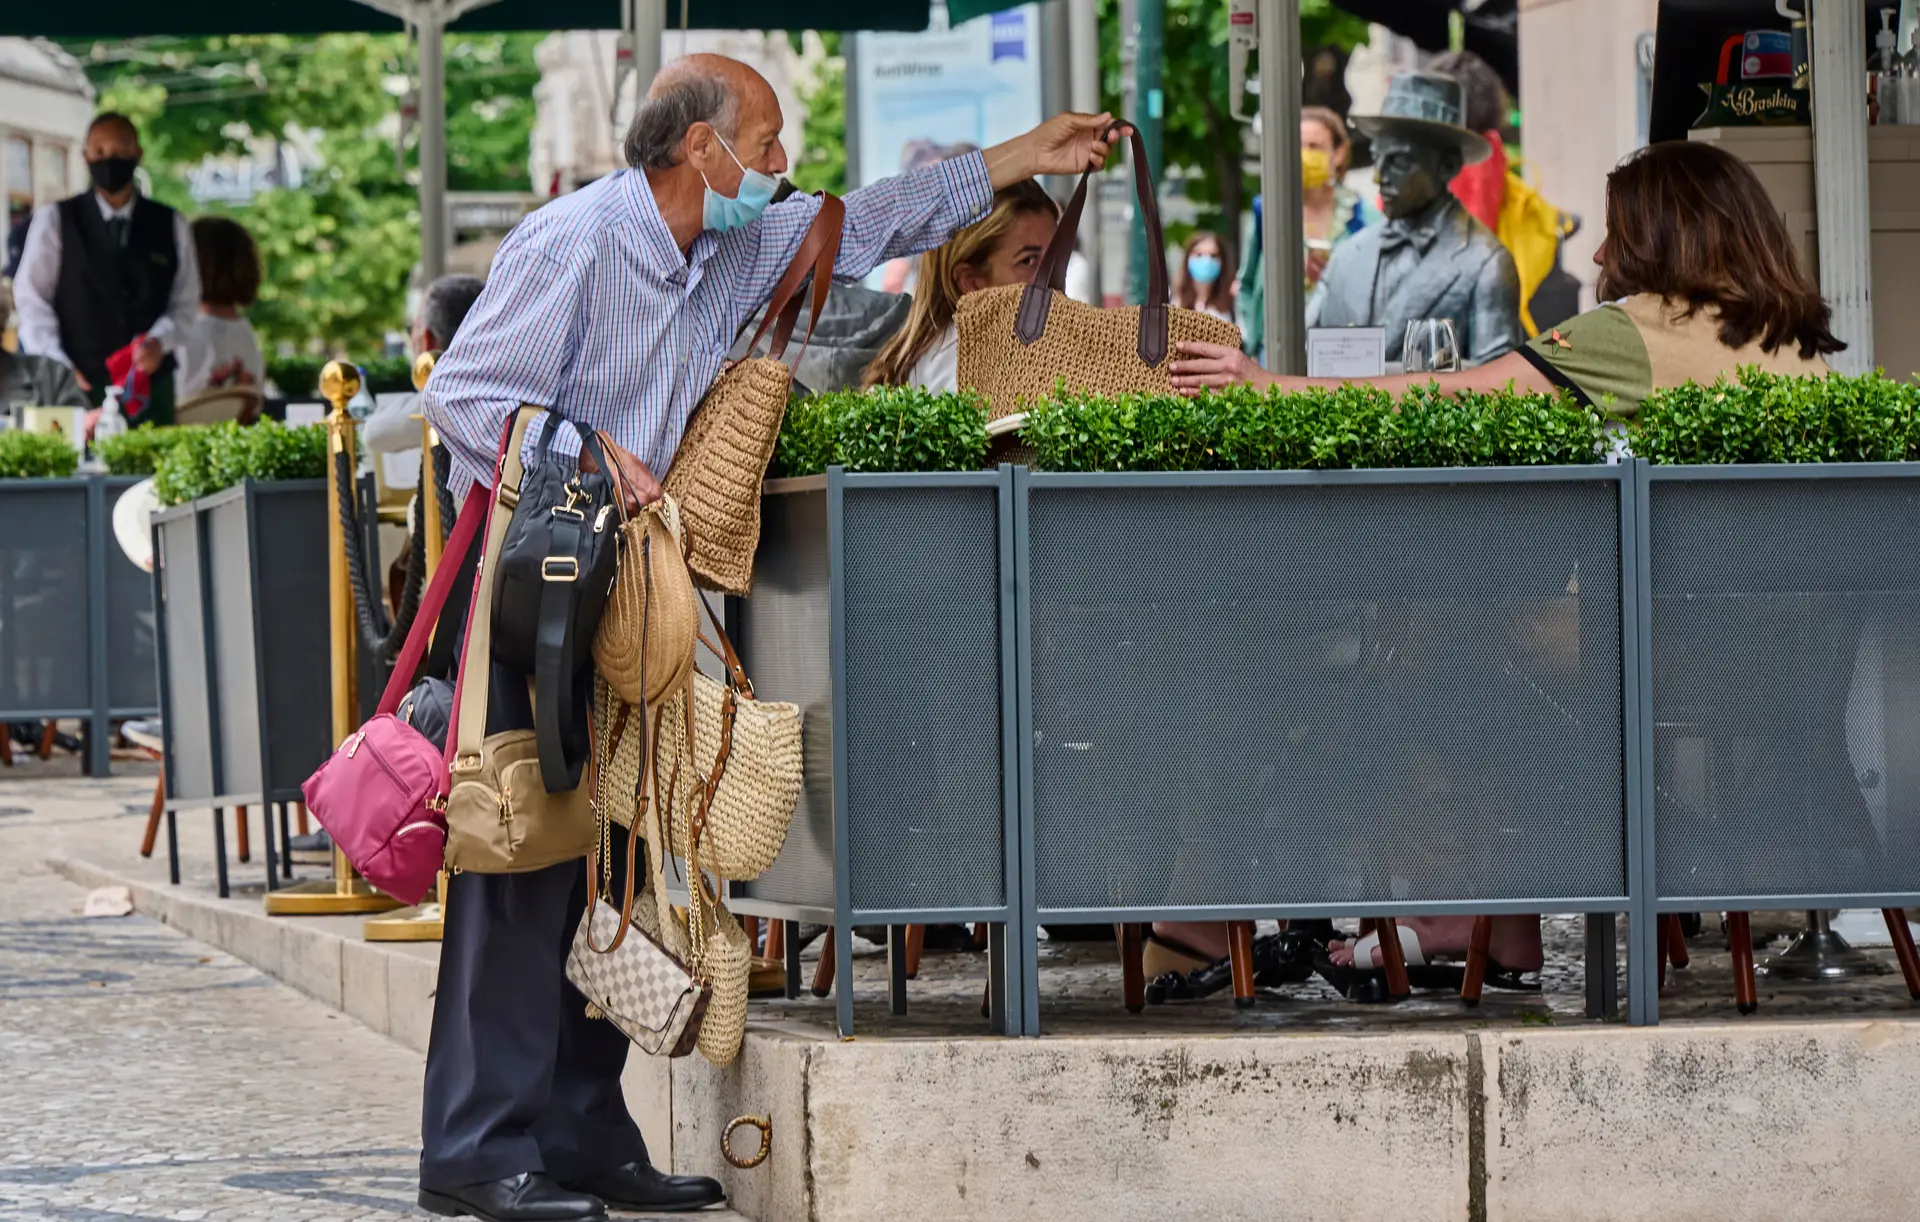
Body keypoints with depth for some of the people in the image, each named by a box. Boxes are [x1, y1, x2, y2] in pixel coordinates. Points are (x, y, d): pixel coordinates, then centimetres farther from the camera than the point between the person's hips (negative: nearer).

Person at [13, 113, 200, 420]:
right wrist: (56, 369, -11)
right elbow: (31, 297, 1)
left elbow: (186, 302, 10)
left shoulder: (171, 225, 10)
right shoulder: (54, 220, 5)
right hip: (80, 386, -2)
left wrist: (160, 342, -11)